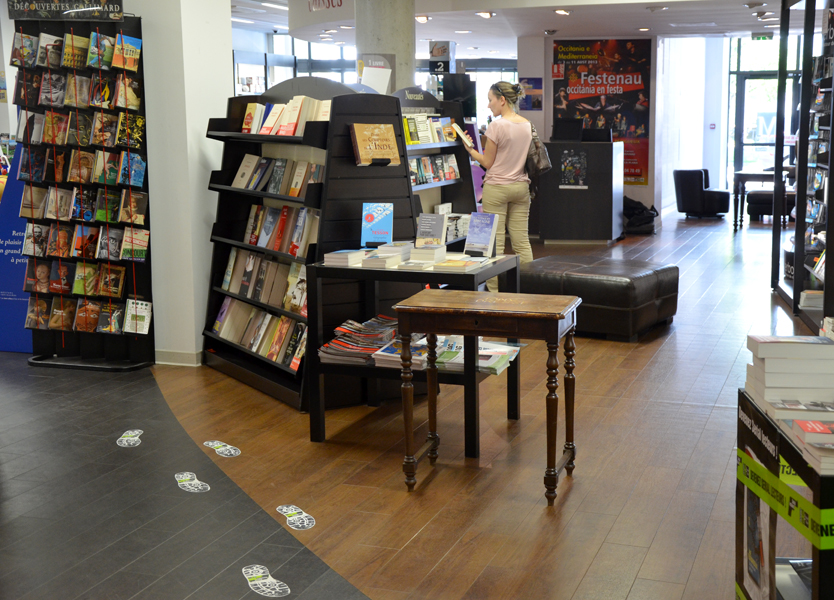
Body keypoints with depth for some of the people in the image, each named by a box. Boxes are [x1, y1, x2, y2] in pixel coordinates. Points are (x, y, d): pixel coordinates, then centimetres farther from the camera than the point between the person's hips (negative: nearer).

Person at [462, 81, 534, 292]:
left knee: (495, 243, -3)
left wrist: (470, 150, 5)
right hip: (521, 187, 7)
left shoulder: (497, 126, -13)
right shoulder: (527, 125, 7)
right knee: (522, 242, 8)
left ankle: (495, 292, -2)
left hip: (497, 188, -6)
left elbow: (487, 162, -8)